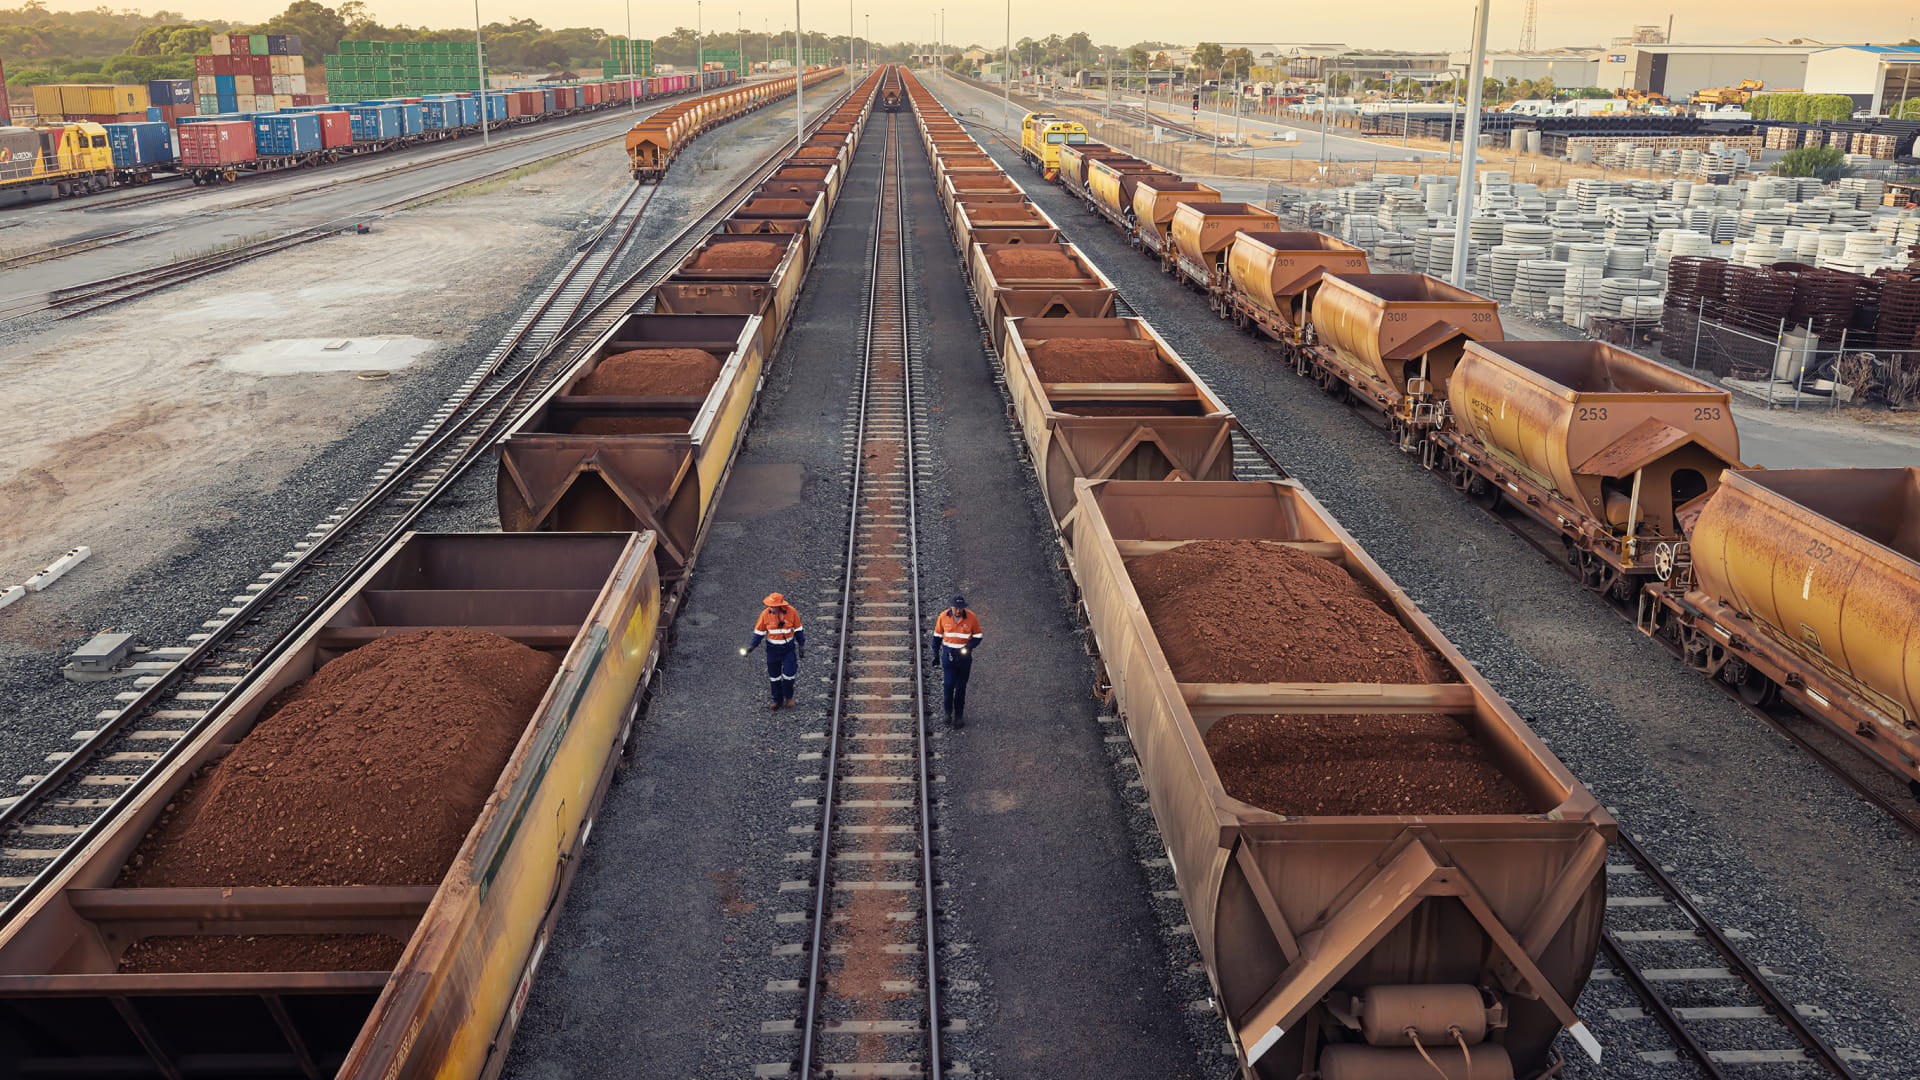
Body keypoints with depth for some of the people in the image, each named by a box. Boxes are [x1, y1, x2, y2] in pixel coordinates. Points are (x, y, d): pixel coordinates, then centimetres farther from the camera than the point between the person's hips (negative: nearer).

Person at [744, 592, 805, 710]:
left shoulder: (791, 612, -13)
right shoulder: (765, 614, -12)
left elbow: (798, 630, -1)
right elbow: (759, 632, -2)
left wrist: (801, 647, 2)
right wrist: (752, 646, -11)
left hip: (789, 648, -1)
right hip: (772, 649, 1)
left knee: (789, 674, -6)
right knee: (774, 676, 9)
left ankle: (788, 696, 21)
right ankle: (777, 700, 27)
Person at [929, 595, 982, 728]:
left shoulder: (971, 618, -10)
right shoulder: (943, 617, -7)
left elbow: (977, 637, -2)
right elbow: (937, 636, 5)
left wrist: (967, 647, -19)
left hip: (964, 655, 0)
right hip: (948, 654, 0)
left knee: (961, 687, 7)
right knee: (948, 684, -6)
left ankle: (959, 715, 19)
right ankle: (948, 712, 15)